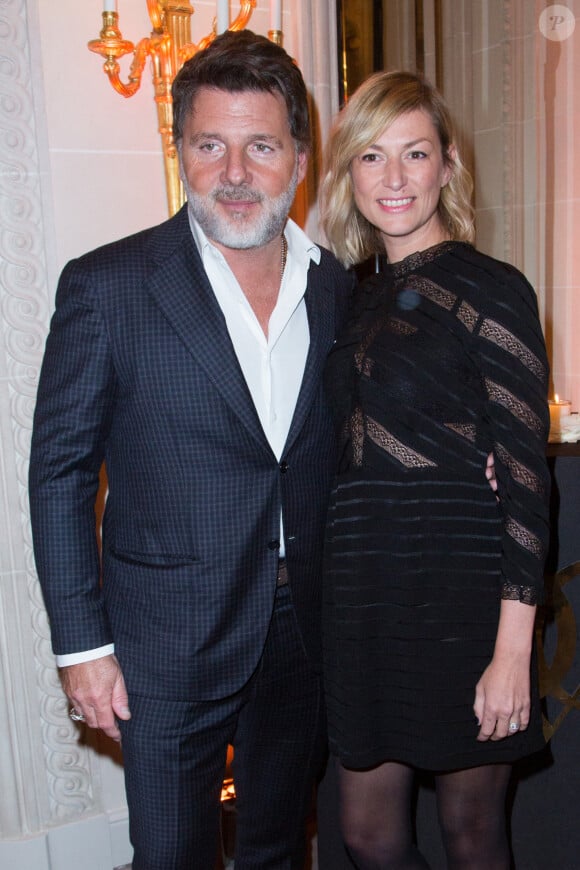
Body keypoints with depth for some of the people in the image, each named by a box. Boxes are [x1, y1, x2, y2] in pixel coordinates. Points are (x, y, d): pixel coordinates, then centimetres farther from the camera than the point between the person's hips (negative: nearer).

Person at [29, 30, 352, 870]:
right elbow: (60, 472, -8)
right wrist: (82, 642, -9)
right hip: (171, 643, -3)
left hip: (307, 631, 4)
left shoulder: (338, 287, 1)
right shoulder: (107, 286, -11)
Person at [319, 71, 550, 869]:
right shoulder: (359, 298, 11)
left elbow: (525, 475, -12)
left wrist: (513, 649, -15)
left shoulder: (491, 290, -8)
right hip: (364, 595, 6)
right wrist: (336, 592, 4)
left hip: (460, 594, -6)